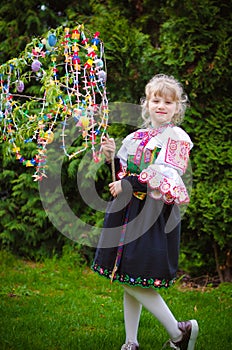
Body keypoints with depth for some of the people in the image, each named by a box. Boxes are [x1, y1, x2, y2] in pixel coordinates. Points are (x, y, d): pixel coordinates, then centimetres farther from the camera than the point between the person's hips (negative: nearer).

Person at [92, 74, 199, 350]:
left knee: (133, 280, -10)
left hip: (154, 215, -6)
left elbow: (167, 181, -15)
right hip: (127, 212, 6)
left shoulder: (178, 138, -4)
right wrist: (112, 157, -2)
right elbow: (121, 176, 17)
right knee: (129, 282, 9)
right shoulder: (135, 137, 14)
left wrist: (128, 185, -13)